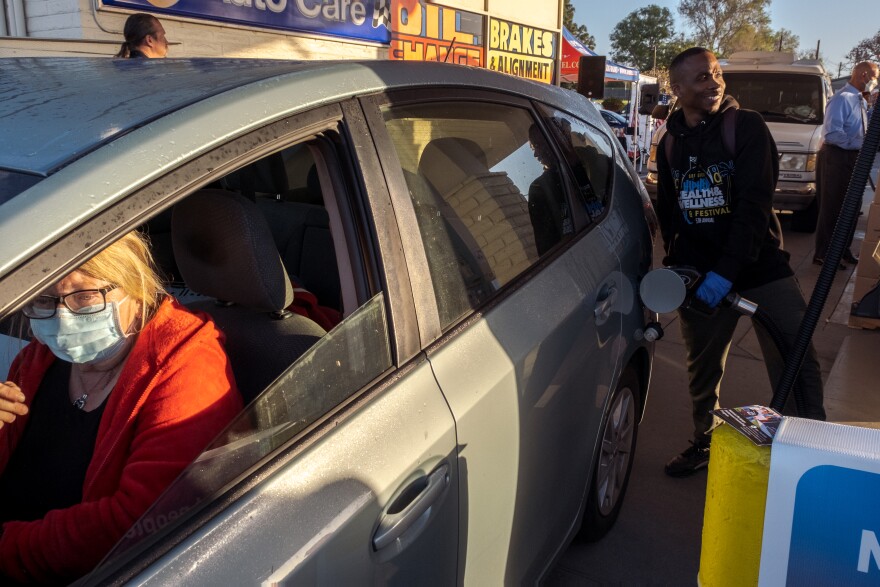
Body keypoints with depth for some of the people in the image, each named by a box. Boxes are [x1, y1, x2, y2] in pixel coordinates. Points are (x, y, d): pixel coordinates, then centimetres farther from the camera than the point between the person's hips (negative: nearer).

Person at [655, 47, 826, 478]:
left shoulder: (747, 126, -6)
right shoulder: (670, 142, 7)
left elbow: (755, 205, -16)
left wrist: (727, 271, -24)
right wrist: (674, 263, 8)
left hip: (760, 268, -3)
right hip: (698, 275, 3)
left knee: (798, 366, -6)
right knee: (703, 369, 13)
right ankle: (705, 443, 32)